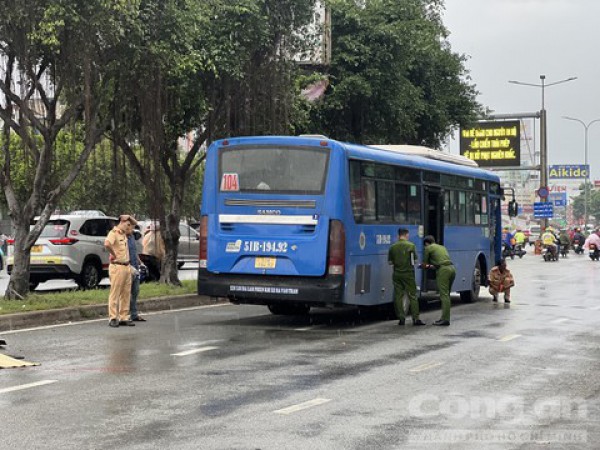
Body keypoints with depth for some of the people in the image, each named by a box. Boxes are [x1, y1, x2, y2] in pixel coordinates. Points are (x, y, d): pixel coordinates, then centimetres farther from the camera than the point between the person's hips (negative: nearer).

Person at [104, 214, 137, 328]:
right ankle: (113, 318, -2)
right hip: (117, 267, -9)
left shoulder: (124, 233, 15)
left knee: (126, 294, 9)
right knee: (115, 293, -5)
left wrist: (129, 217, 10)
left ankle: (124, 317, 14)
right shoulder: (113, 233, -11)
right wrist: (113, 254, -19)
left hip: (127, 266, 9)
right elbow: (107, 244, -31)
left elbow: (135, 223, 29)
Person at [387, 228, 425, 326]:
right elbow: (415, 260, 2)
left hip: (397, 274, 2)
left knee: (398, 296, 7)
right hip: (408, 273, -2)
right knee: (412, 296, 2)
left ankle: (401, 318, 6)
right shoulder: (411, 246, -5)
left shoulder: (393, 247, 0)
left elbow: (390, 262, 4)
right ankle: (416, 318, -2)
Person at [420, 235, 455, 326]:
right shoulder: (442, 247, 28)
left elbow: (424, 264, 12)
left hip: (443, 271, -7)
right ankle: (445, 318, 17)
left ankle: (445, 319, -12)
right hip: (452, 268, 7)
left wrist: (426, 266, 35)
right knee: (446, 295, 14)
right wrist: (430, 266, 45)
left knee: (444, 295, -9)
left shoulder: (428, 248, 6)